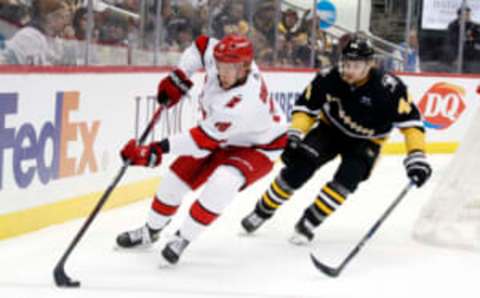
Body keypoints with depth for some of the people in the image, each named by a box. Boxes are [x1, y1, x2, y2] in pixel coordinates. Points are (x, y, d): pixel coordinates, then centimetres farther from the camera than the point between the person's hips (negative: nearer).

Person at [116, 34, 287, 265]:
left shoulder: (243, 102, -42)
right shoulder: (221, 59, -23)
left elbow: (204, 141, -38)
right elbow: (202, 45, 2)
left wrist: (157, 149, -38)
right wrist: (179, 78, -10)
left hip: (259, 147, -8)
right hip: (224, 137, 8)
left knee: (221, 183, -33)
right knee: (178, 176, 6)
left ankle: (182, 239, -18)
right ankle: (150, 231, 29)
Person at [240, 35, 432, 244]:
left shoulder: (388, 88, -31)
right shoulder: (328, 79, -24)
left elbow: (410, 120, -29)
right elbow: (306, 107, -11)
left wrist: (416, 157, -37)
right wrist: (295, 135, -22)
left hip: (365, 141, -1)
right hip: (331, 130, 1)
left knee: (347, 178, -25)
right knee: (298, 168, -12)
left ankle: (307, 224, -10)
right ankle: (262, 212, 8)